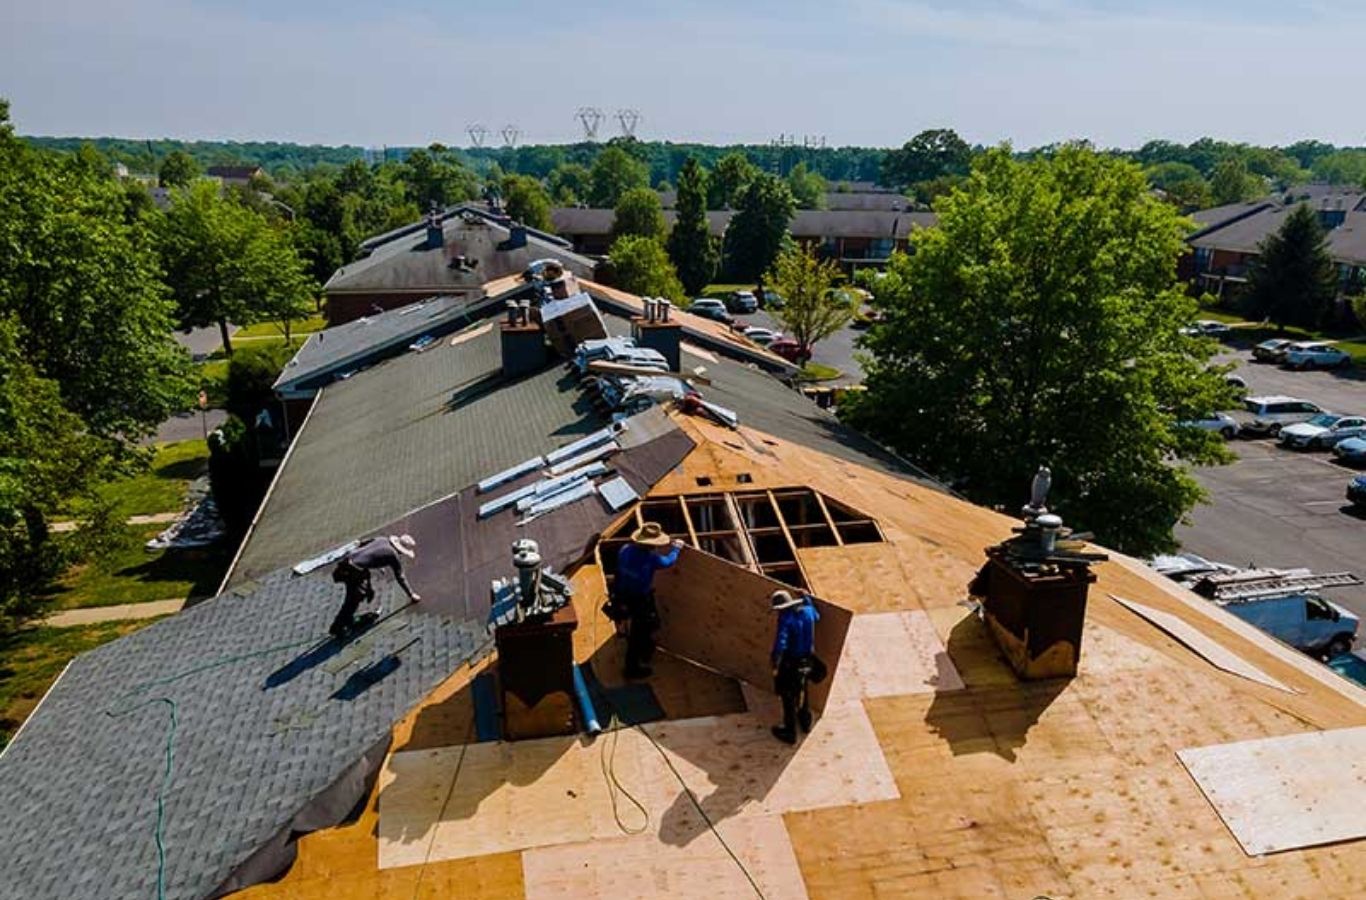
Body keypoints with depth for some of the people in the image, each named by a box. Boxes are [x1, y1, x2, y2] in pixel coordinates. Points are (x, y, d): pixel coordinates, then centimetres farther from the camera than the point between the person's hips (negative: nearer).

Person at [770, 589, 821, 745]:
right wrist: (808, 600, 21)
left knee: (789, 697, 11)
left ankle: (790, 732, 23)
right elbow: (817, 617, 19)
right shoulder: (807, 610, -6)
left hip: (791, 663, -7)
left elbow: (780, 644, -31)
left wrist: (775, 665, -21)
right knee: (802, 691, 30)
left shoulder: (786, 618, -25)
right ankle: (805, 722, 47)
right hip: (807, 660, 7)